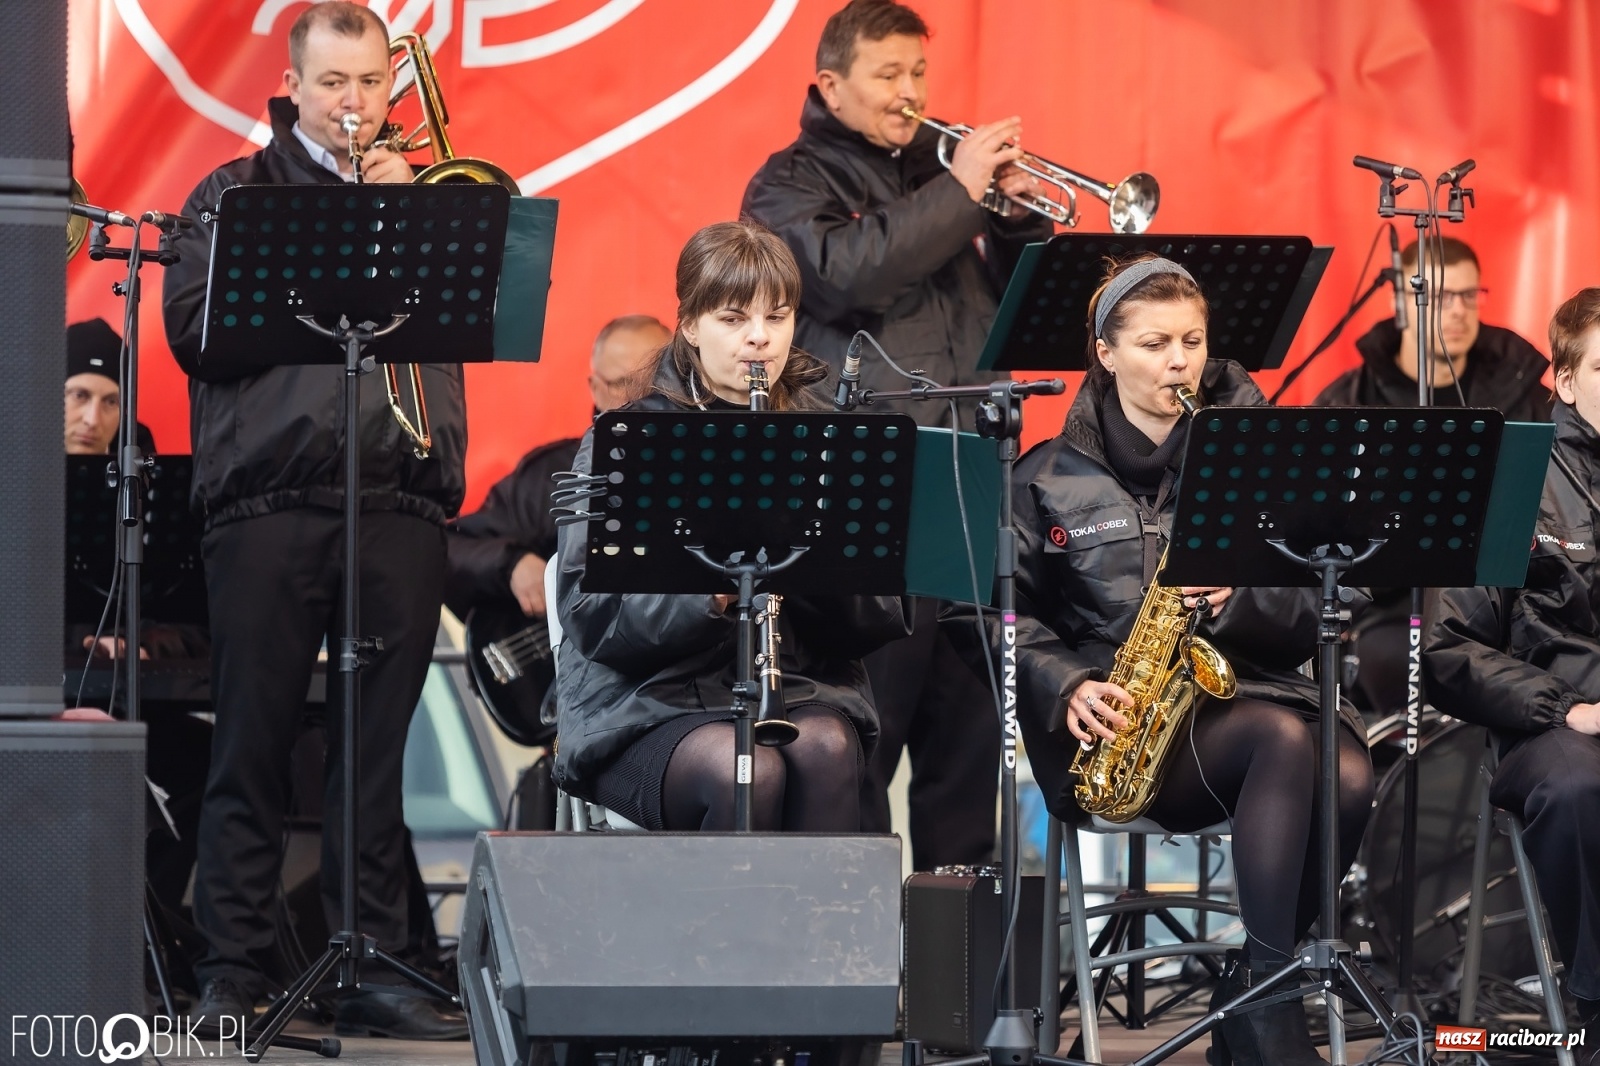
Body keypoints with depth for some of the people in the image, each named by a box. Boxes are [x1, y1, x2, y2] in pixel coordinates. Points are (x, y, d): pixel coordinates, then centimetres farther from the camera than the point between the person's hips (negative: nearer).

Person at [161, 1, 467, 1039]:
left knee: (379, 742, 2)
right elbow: (191, 327, -2)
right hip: (271, 496, -2)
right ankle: (233, 971, 3)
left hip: (401, 497, 2)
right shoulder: (238, 195, 10)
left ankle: (374, 964, 7)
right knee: (254, 738, -2)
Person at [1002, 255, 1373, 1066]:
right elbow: (1012, 617, 7)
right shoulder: (1051, 476, 8)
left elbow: (1308, 620, 8)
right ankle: (1268, 999, -33)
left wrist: (1237, 599, -13)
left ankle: (1253, 997, -16)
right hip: (1123, 723, -3)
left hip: (1244, 688, 3)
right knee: (1286, 739, -34)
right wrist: (1068, 686, -11)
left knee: (1347, 780, -32)